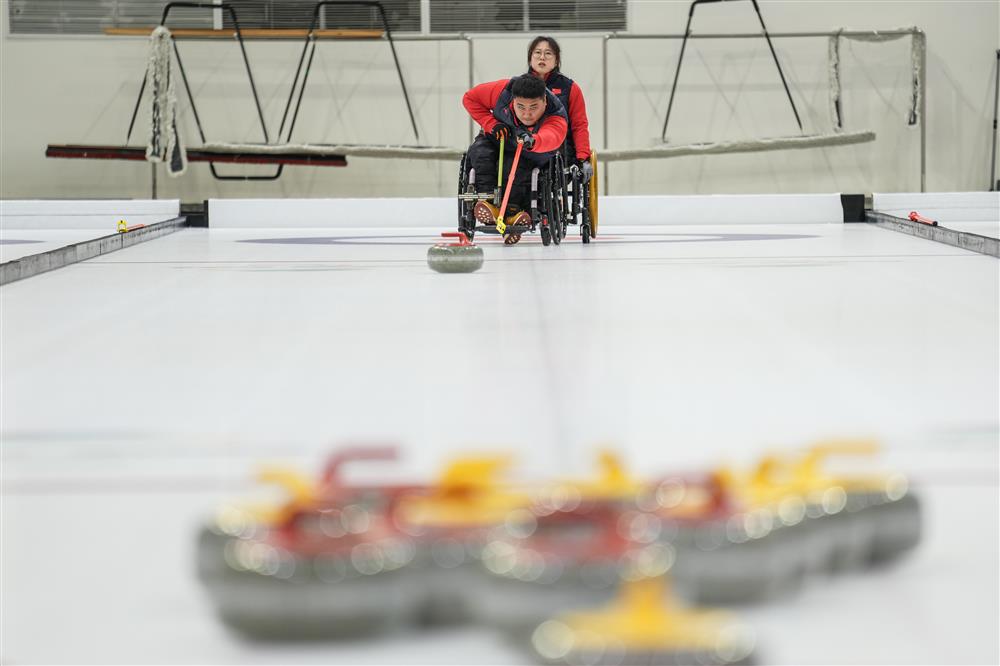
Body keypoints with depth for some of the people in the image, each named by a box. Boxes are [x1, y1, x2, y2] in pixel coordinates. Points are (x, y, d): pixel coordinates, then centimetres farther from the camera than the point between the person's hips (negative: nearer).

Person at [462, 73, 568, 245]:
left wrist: (532, 141, -80)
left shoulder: (556, 118, -34)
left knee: (514, 167, -34)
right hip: (497, 139, 2)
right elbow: (470, 98, -11)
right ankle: (490, 205, -37)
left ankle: (511, 212, -24)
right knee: (480, 152, -30)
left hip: (530, 156, -2)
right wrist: (490, 123, -22)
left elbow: (550, 138, -58)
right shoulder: (503, 90, -26)